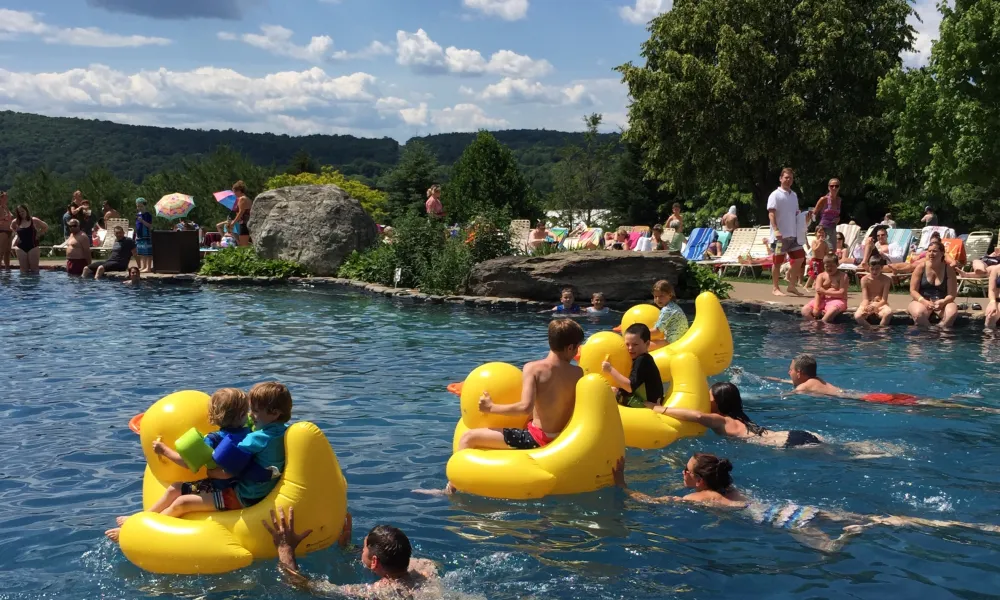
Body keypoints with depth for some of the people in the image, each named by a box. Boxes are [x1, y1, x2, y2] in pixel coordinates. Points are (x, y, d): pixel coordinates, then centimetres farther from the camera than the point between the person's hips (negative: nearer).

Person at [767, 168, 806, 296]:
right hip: (780, 235, -7)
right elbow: (771, 214, -15)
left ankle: (792, 286, 15)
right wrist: (776, 229, -25)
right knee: (778, 261, -1)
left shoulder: (794, 195, 17)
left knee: (799, 258, 6)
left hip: (793, 234, 8)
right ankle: (775, 288, 7)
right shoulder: (775, 195, -7)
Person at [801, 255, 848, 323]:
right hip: (823, 300, 4)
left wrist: (825, 292, -15)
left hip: (837, 300, -4)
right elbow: (818, 292, -8)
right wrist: (816, 308, -21)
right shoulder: (821, 276, 5)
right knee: (805, 310, -17)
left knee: (832, 311, -40)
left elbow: (842, 294, -12)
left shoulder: (842, 276, -4)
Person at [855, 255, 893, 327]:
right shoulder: (865, 279, -2)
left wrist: (875, 306, -29)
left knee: (888, 312, -38)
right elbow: (865, 299, -9)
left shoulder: (886, 279, -4)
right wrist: (865, 307, -32)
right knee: (857, 316, -35)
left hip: (880, 305, 0)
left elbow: (884, 300, -8)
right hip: (868, 305, 0)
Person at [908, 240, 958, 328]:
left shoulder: (949, 269, 0)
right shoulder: (921, 267, -2)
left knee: (953, 312, -33)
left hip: (942, 303, 1)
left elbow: (952, 294, -2)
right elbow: (913, 291, -4)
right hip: (922, 301, -1)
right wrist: (924, 301, -21)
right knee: (918, 313, -37)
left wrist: (942, 302, -23)